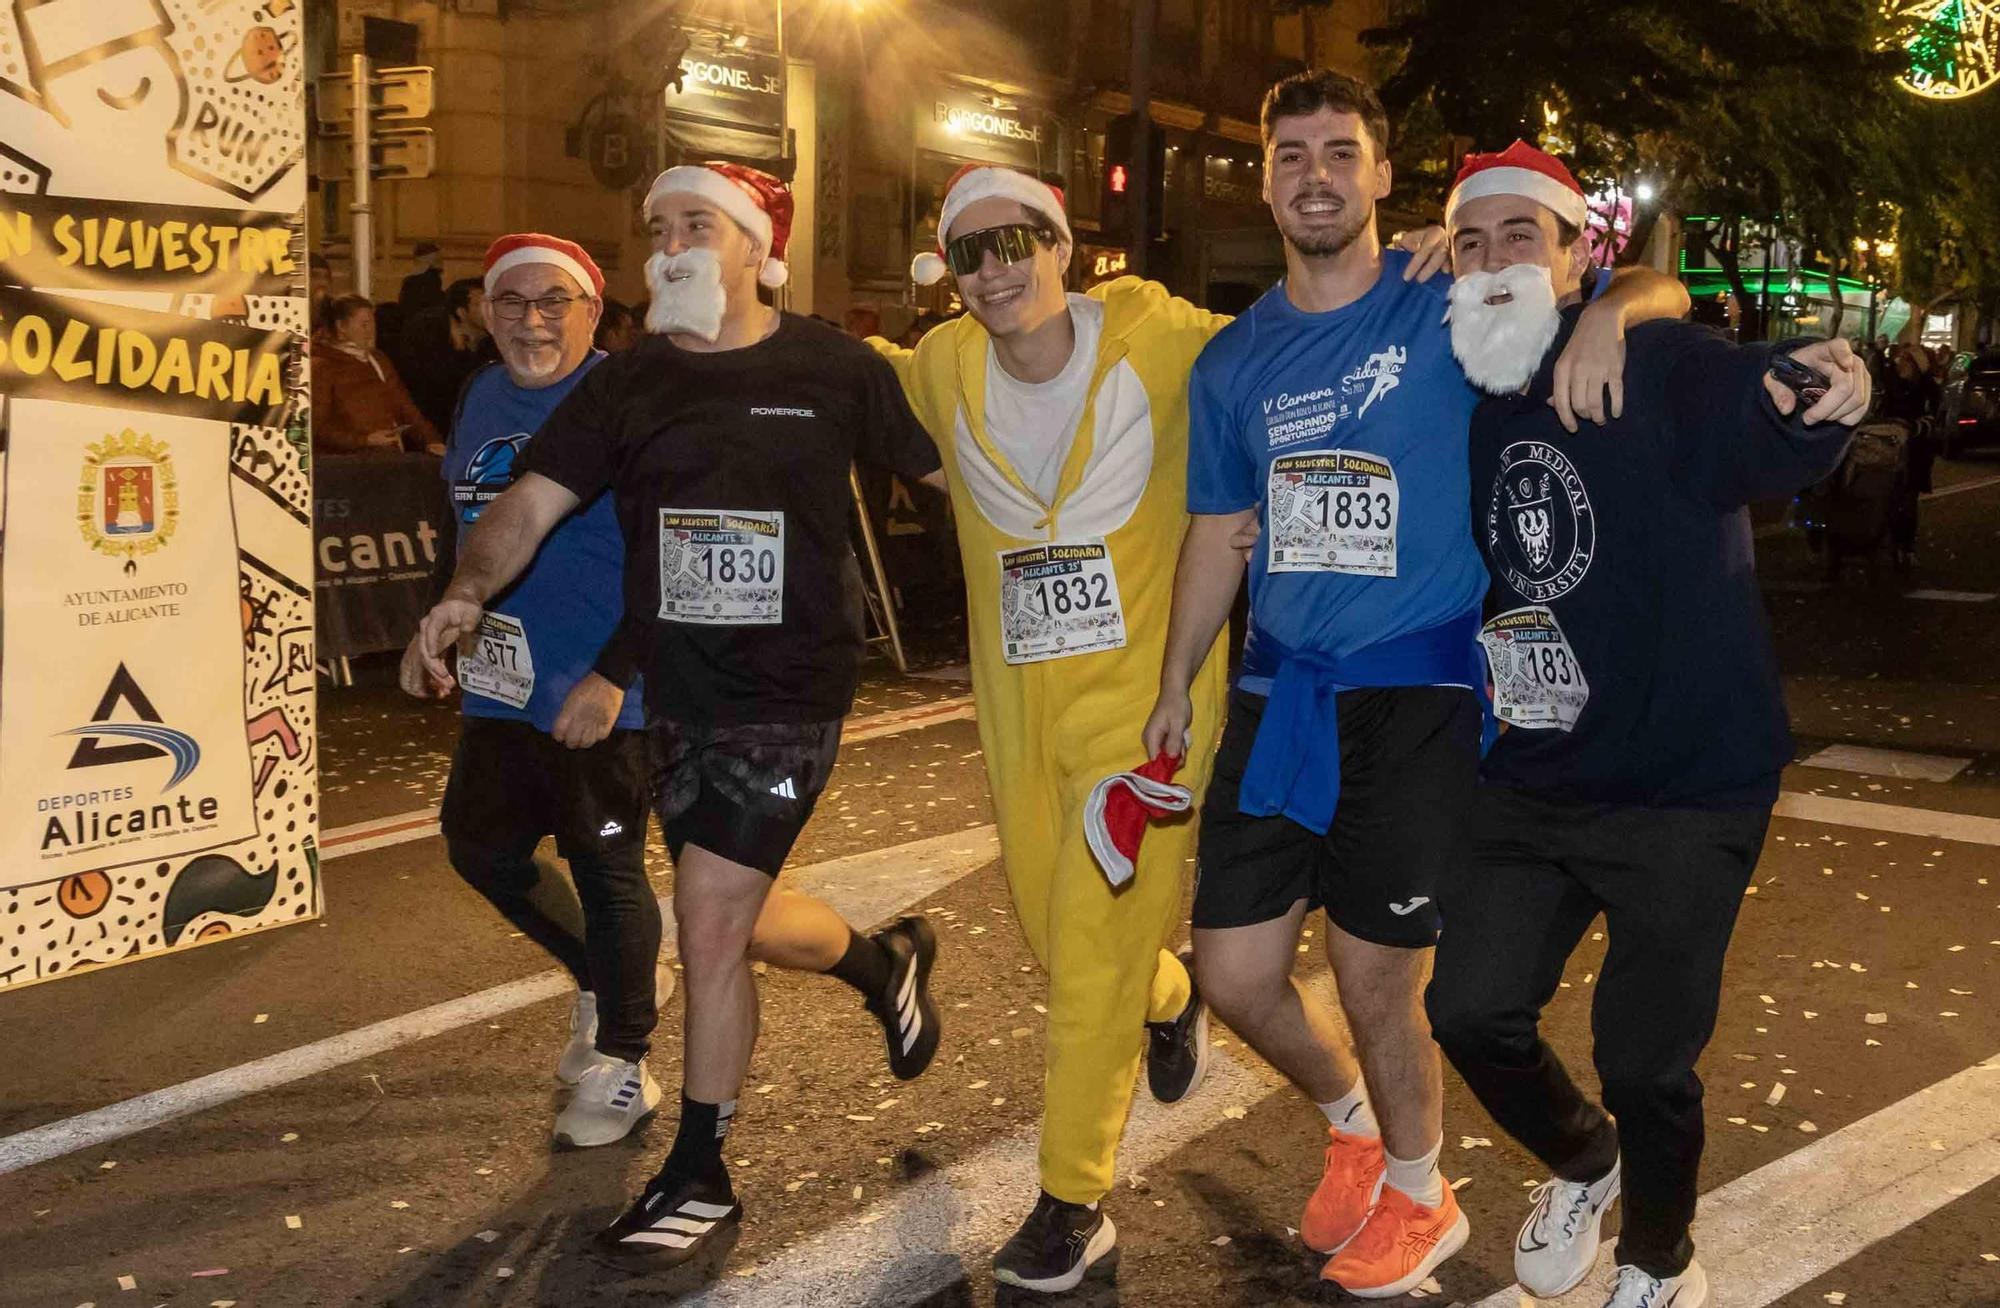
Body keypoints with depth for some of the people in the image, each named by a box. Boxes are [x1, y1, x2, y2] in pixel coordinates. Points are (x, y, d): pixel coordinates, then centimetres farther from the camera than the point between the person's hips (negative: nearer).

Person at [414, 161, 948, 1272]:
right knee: (734, 920, 17)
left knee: (709, 924, -7)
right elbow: (528, 504, -7)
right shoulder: (626, 385, 2)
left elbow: (945, 470, 2)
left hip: (788, 690, -5)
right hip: (675, 690, 5)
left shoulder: (833, 370, -5)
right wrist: (468, 589, -25)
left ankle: (699, 1179, 13)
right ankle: (884, 962, 48)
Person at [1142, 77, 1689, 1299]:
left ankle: (1419, 1195, 32)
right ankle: (1356, 1120, 38)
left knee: (1376, 979, 2)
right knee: (1234, 970, 6)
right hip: (1278, 693, 5)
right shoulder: (1231, 361, 8)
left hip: (1419, 698, -4)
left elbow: (1658, 291, -2)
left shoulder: (1450, 306, -4)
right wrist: (1176, 687, 16)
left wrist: (1608, 312, -26)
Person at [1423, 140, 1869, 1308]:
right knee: (1472, 1010, 5)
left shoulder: (1662, 368, -13)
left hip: (1685, 786, -5)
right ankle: (1581, 1162, 39)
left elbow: (1760, 434, -33)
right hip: (1529, 786, 5)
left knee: (1644, 1061, 3)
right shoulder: (1465, 408, 4)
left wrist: (1816, 407, -54)